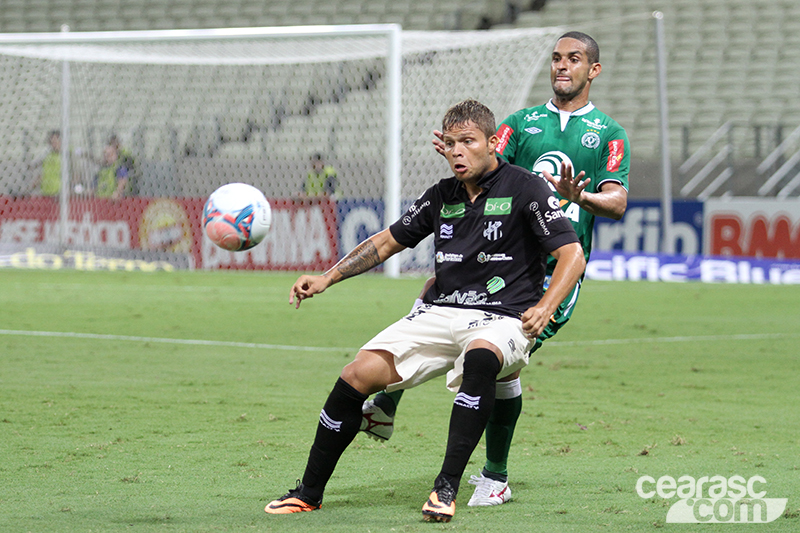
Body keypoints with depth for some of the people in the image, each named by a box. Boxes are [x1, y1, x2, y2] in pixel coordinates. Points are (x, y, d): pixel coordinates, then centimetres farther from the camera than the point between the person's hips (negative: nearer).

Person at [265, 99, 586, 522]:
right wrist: (327, 278, 14)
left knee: (480, 357, -41)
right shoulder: (442, 196, 13)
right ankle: (308, 494, 0)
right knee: (358, 374, -13)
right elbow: (388, 241, 24)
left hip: (501, 319, -5)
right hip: (439, 313, 5)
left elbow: (572, 254, -7)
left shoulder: (525, 189, -3)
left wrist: (544, 308, -22)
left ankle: (447, 488, -39)